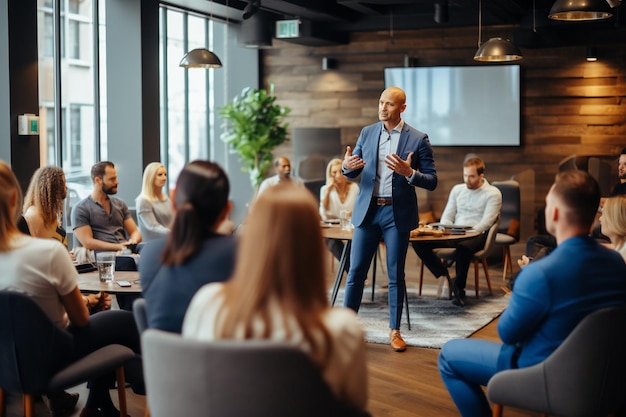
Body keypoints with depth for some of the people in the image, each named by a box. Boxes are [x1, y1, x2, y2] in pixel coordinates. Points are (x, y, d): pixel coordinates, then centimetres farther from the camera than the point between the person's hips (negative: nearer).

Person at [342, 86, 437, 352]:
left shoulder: (417, 139, -4)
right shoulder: (367, 133, 7)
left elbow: (431, 181, -5)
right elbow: (352, 173, 10)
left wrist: (409, 173, -24)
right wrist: (347, 165, -14)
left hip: (397, 213, -2)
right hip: (367, 210, 3)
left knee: (396, 275, 5)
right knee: (356, 271, 4)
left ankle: (394, 330, 17)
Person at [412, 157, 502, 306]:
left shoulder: (493, 193, 1)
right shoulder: (457, 189, 17)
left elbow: (486, 222, -10)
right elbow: (446, 217, 16)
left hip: (476, 235, -5)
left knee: (462, 247, -41)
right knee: (418, 243, -16)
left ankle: (459, 288, -21)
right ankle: (444, 276, -10)